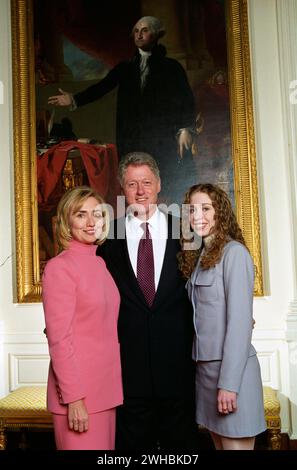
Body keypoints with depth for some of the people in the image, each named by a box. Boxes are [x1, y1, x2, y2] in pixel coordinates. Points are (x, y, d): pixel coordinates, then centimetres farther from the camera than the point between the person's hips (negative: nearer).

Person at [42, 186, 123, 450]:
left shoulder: (100, 264, 9)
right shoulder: (59, 267, -12)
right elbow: (59, 338, -15)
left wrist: (112, 386, 11)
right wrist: (74, 398, -16)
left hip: (107, 387, 7)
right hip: (78, 392, -7)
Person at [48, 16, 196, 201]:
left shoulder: (171, 67, 9)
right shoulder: (125, 68, 16)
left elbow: (186, 99, 4)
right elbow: (101, 87, 6)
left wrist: (185, 129, -9)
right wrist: (74, 99, -8)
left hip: (163, 140, -2)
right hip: (132, 140, 3)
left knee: (166, 189, -8)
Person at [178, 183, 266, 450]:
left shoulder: (233, 252, -11)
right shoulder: (198, 257, 13)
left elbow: (240, 320, -16)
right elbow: (201, 317, 11)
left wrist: (229, 383, -18)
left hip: (231, 370, -7)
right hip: (204, 367, 7)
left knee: (235, 445, 2)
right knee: (219, 443, 16)